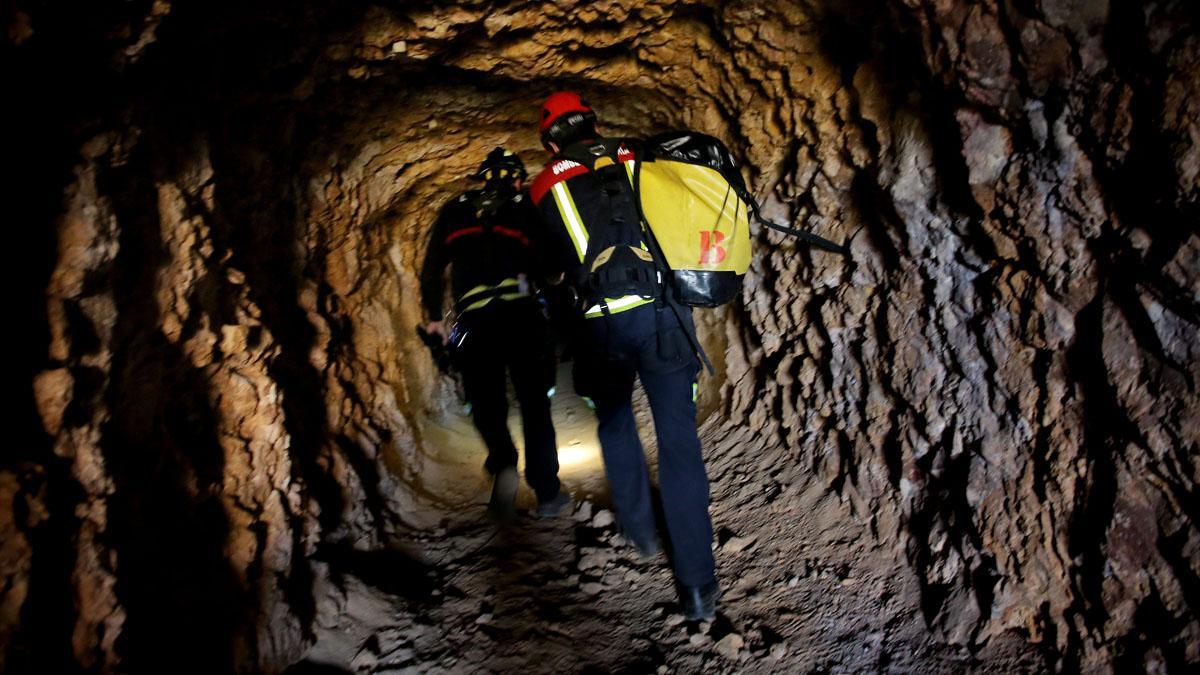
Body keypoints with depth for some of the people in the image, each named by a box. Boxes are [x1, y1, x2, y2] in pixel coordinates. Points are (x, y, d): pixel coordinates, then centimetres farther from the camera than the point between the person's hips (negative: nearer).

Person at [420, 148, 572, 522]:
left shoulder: (454, 210, 18)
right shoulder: (524, 207, 12)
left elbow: (432, 268, 14)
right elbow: (544, 263, 4)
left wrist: (434, 317, 21)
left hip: (473, 320, 1)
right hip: (520, 313, -1)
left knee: (486, 404, 12)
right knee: (534, 403, 10)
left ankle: (503, 464, -15)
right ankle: (547, 493, 14)